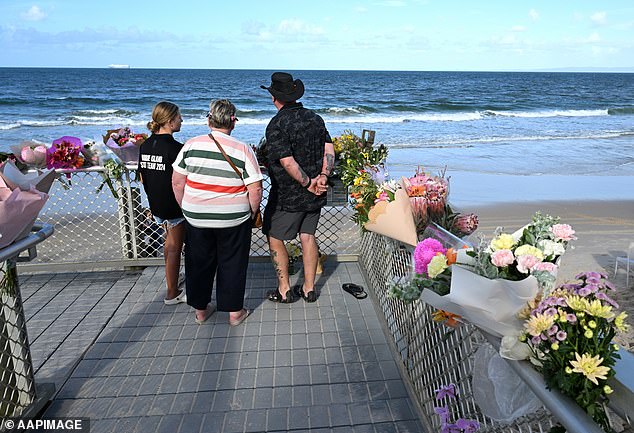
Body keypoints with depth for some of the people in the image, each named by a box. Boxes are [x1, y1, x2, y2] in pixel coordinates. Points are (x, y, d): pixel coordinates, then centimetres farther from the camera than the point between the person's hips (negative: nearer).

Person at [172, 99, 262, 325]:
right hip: (234, 220, -2)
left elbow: (177, 182, 0)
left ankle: (200, 310, 32)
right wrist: (251, 213, 4)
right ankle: (235, 312, 24)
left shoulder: (191, 145, -4)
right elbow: (255, 190, -13)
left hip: (196, 219, 2)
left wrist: (186, 209, 12)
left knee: (199, 263, 17)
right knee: (232, 265, 13)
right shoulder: (243, 150, -11)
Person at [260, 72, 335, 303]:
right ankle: (309, 288, 22)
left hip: (287, 195, -6)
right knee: (308, 236, 14)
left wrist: (308, 183, -13)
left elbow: (288, 163, -22)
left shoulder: (277, 125, -16)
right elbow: (329, 150, -1)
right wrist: (322, 177, -10)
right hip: (314, 196, 6)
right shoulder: (315, 118, 5)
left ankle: (284, 290, 15)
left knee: (275, 238, 10)